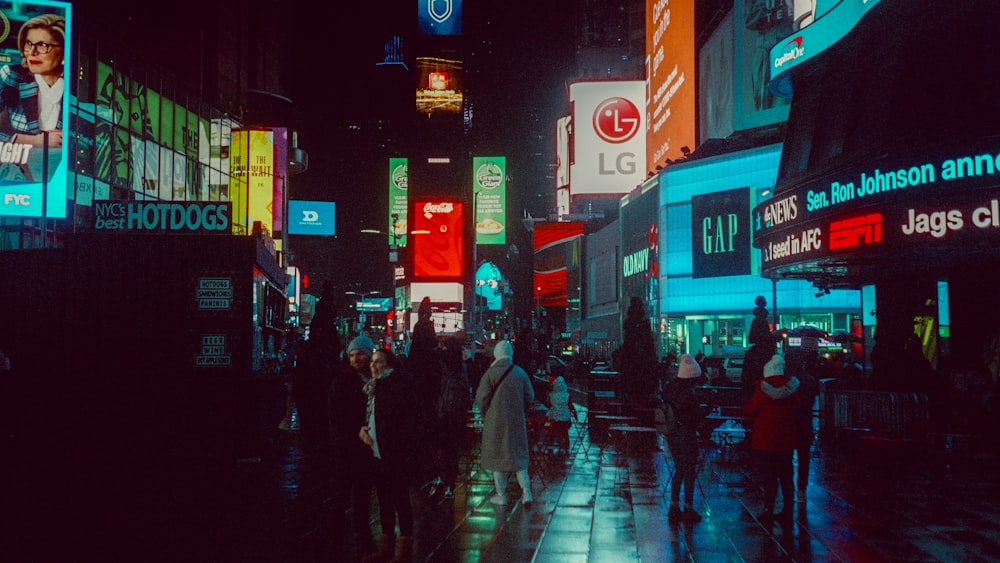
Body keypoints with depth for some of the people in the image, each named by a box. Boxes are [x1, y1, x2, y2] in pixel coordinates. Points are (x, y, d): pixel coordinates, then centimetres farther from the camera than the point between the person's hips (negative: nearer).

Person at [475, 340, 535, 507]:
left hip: (495, 421, -3)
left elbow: (482, 397, -13)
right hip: (517, 421, 3)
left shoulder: (491, 373, -11)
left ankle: (501, 495, 11)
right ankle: (526, 491, 6)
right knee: (518, 455, 13)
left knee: (497, 457, 7)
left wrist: (486, 414, 4)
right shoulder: (520, 373, 0)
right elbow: (530, 397, 4)